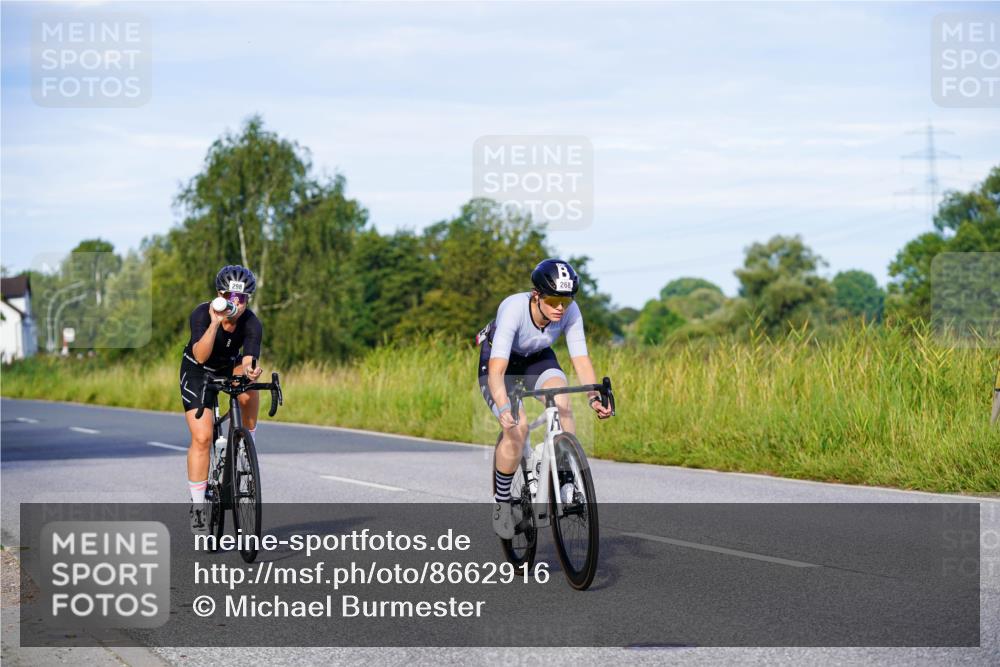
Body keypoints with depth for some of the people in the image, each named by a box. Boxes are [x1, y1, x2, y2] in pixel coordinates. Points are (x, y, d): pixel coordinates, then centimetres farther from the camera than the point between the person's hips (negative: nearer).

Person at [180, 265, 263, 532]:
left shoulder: (252, 324, -26)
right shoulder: (202, 314, -30)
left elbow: (248, 360, -37)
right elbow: (200, 356, -41)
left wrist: (249, 371, -59)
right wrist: (215, 323, -53)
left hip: (230, 367, 2)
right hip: (198, 371, -2)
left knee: (248, 390, -32)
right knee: (202, 438, -14)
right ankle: (197, 506, -2)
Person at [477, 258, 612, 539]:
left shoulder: (570, 311, -26)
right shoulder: (514, 309, -38)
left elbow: (581, 359, -26)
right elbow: (496, 370, -44)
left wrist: (595, 397, -43)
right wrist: (504, 408, -60)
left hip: (538, 358, 3)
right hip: (499, 360, -3)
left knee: (561, 399, -28)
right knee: (517, 427, -25)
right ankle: (501, 502, -4)